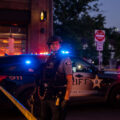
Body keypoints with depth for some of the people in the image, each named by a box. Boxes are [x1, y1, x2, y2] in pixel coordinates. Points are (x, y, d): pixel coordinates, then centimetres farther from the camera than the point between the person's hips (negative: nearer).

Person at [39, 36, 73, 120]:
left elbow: (69, 80, -11)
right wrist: (41, 93, 12)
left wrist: (66, 98, -17)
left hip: (57, 97, -6)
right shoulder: (48, 59, 11)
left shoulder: (65, 59, -7)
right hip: (45, 96, 6)